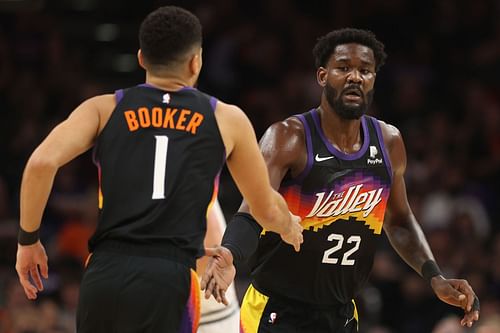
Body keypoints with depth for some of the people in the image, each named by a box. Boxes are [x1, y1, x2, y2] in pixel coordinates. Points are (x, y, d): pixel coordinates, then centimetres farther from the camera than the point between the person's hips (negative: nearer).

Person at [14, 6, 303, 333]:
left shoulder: (105, 109, 12)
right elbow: (266, 209, 24)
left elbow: (42, 162, -5)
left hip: (104, 273, 2)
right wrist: (291, 229, 47)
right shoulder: (227, 119, 13)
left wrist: (28, 239, 8)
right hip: (168, 280, -2)